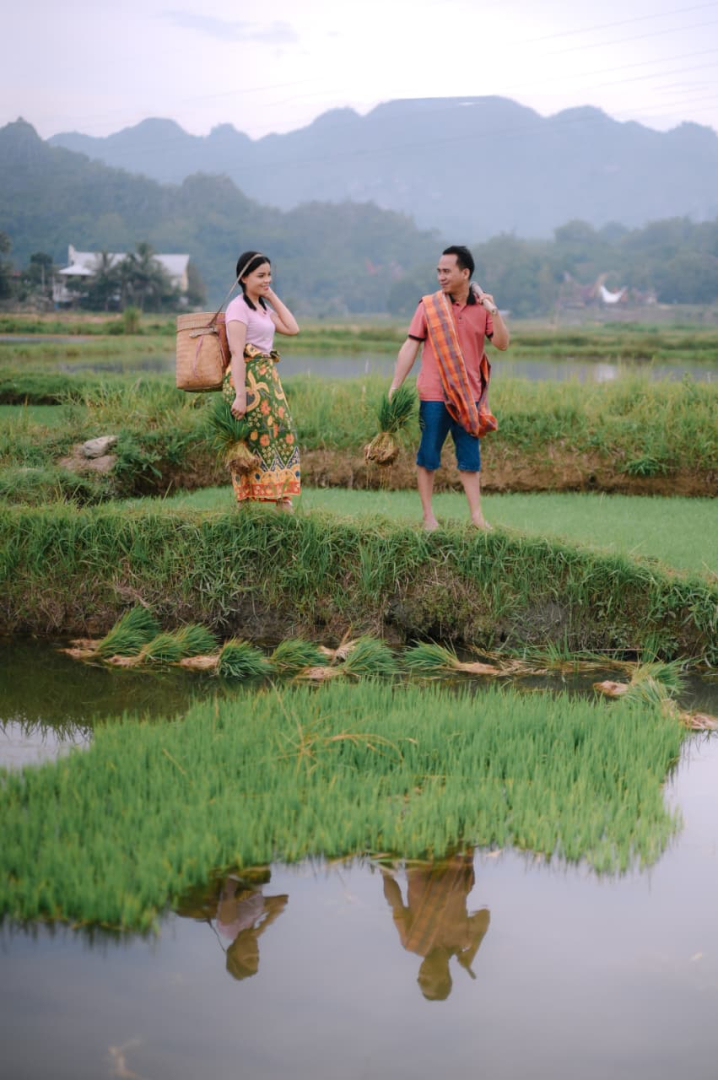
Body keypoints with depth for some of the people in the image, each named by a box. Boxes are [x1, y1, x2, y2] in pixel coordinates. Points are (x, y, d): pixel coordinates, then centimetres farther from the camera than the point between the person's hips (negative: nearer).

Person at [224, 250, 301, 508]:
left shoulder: (263, 307, 18)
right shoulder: (239, 307, -10)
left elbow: (292, 329, 12)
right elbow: (237, 353, -17)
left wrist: (273, 297, 10)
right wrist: (240, 395, -24)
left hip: (268, 378, 9)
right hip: (248, 378, -9)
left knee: (281, 433, 5)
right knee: (253, 438, -8)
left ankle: (283, 500, 8)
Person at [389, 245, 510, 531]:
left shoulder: (482, 305, 4)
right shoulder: (429, 305, -2)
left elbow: (502, 344, -2)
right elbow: (410, 347, -1)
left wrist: (494, 312, -17)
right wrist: (394, 387, -6)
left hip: (469, 396, 2)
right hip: (434, 395, -2)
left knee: (470, 458, 6)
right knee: (428, 456, 2)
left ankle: (476, 516, 11)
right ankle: (428, 516, 11)